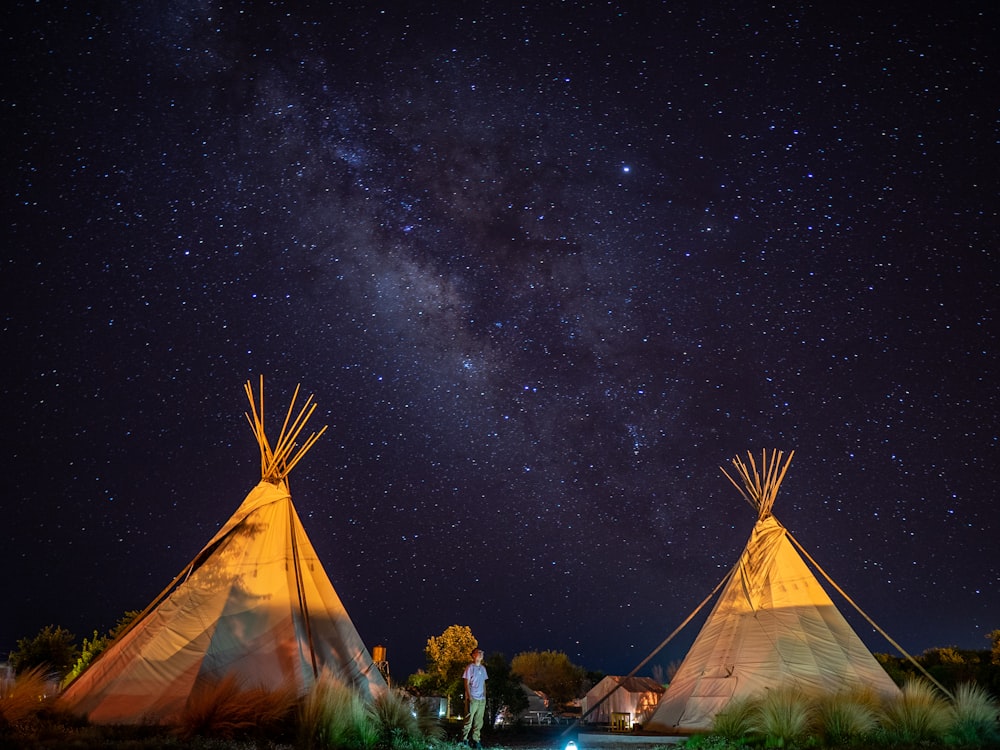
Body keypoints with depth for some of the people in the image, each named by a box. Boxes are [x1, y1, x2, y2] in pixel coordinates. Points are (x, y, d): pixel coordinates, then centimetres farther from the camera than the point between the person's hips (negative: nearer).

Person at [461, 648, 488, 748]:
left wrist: (484, 696, 11)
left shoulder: (483, 668, 15)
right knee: (469, 720, -7)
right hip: (472, 698, -6)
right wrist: (469, 696, -13)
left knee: (479, 721, 5)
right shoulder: (470, 667, -3)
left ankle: (475, 740, 10)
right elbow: (466, 683, -6)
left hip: (481, 699, 6)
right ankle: (464, 740, 0)